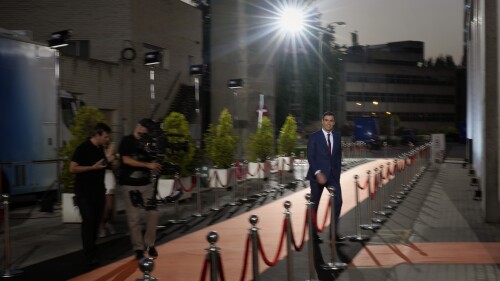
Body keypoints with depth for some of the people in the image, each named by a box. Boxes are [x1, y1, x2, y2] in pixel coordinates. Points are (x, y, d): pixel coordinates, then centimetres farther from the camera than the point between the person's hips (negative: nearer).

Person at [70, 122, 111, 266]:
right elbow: (72, 168, -17)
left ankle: (90, 248, 23)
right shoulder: (83, 148, -14)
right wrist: (94, 167, -21)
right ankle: (90, 255, -10)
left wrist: (107, 163, 8)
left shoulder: (100, 148, 10)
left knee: (96, 221, 10)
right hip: (84, 192, -7)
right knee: (88, 221, -11)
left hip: (98, 190, 7)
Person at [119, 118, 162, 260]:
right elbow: (126, 160, -15)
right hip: (130, 184, -4)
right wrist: (148, 165, -20)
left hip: (146, 183, 4)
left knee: (153, 213, -1)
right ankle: (138, 248, 8)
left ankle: (149, 244, 13)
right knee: (134, 217, -1)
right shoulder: (127, 141, -4)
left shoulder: (148, 143, 9)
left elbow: (153, 162, 9)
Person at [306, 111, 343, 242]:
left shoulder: (337, 136, 10)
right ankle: (313, 233, 14)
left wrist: (338, 172, 9)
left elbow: (338, 156, 15)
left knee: (338, 202, -7)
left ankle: (334, 232, 2)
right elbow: (310, 157, -10)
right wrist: (318, 173, -19)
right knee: (314, 204, 3)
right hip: (317, 175, -4)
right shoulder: (314, 137, -4)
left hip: (333, 175, 4)